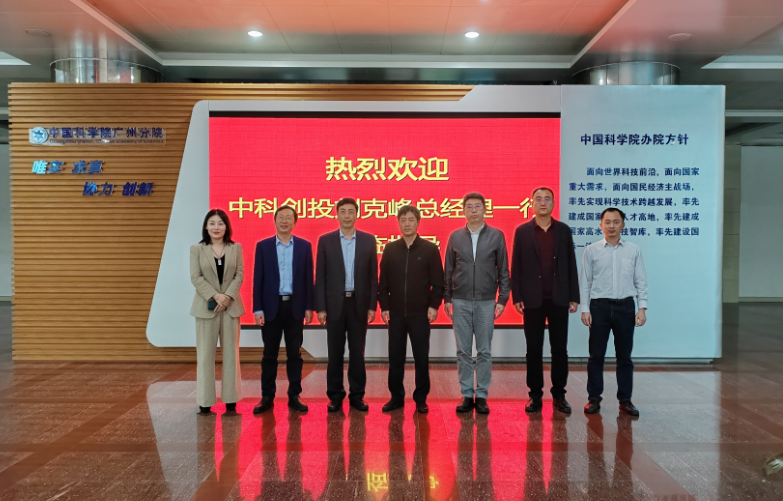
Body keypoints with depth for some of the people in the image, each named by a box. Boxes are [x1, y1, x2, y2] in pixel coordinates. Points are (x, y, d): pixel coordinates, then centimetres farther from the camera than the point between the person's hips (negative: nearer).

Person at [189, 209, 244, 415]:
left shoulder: (236, 248, 7)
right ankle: (205, 402, 9)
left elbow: (240, 274, 1)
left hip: (231, 306, 1)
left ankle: (230, 400, 11)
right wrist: (215, 296, -15)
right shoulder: (196, 249, 4)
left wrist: (228, 296, -13)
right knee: (205, 354, 2)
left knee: (231, 353, 4)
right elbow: (196, 277, -4)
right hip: (206, 306, -1)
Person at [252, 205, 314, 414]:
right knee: (269, 354, 6)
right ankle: (267, 397, 15)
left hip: (295, 306, 1)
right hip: (271, 306, 0)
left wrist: (309, 307, -1)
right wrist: (257, 308, -6)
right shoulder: (263, 246, 2)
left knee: (294, 353, 6)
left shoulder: (304, 246, 4)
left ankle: (294, 396, 16)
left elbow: (308, 278, 4)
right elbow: (258, 279, 0)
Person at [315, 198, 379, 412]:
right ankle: (335, 396, 17)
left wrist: (372, 305, -1)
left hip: (359, 304, 1)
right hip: (335, 304, 0)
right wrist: (320, 308, -5)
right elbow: (320, 277, 0)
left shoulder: (368, 240, 4)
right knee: (335, 352, 6)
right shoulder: (325, 240, 2)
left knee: (357, 352, 7)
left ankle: (357, 395, 18)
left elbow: (373, 275, 4)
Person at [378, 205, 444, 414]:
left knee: (422, 358, 5)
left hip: (420, 314, -2)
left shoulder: (430, 249, -1)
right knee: (395, 357, 8)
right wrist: (384, 307, 2)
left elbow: (438, 282, -1)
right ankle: (396, 397, 21)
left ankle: (421, 399, 18)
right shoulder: (390, 249, 5)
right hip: (396, 314, 2)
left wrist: (434, 305, -8)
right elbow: (383, 282, 7)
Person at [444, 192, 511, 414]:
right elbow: (449, 270, 8)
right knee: (463, 351, 5)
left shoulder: (496, 236, 1)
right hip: (460, 302, 1)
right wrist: (447, 298, 4)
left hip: (486, 302, -1)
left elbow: (503, 270, 2)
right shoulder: (455, 236, 5)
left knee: (484, 351, 4)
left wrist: (502, 299, -3)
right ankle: (467, 395, 15)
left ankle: (482, 396, 14)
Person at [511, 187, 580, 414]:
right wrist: (517, 297, -6)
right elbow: (516, 266, 1)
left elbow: (571, 265, 5)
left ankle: (559, 395, 17)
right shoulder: (522, 231, 2)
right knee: (534, 350, 5)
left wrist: (574, 297, 1)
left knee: (559, 349, 6)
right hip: (533, 299, -1)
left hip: (559, 299, 1)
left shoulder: (564, 230, 6)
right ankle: (535, 395, 15)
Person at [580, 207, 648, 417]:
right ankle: (594, 398, 14)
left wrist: (642, 308, -3)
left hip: (625, 307, 1)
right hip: (599, 306, -1)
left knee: (624, 356, 9)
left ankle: (625, 399, 18)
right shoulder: (591, 250, 1)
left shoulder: (633, 250, 4)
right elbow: (585, 282, 1)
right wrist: (584, 309, -4)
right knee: (596, 355, 5)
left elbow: (641, 281, 5)